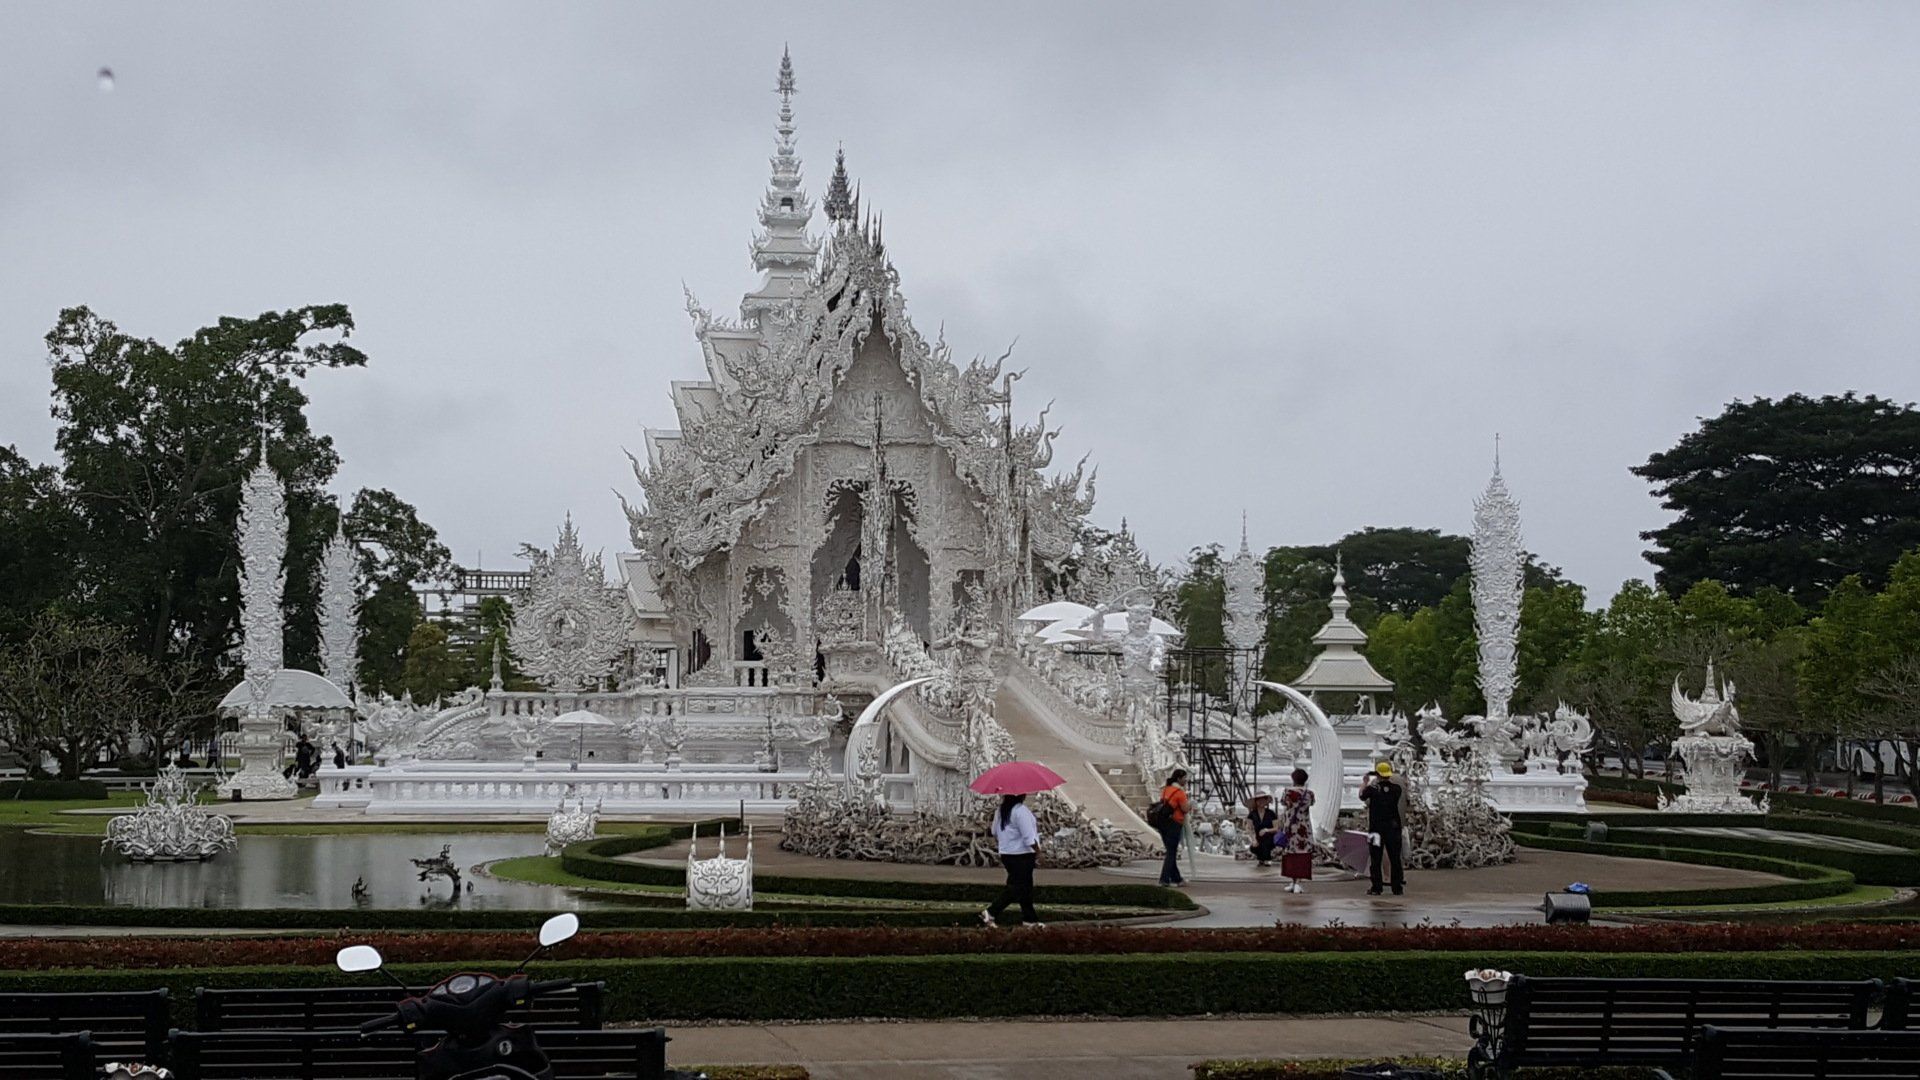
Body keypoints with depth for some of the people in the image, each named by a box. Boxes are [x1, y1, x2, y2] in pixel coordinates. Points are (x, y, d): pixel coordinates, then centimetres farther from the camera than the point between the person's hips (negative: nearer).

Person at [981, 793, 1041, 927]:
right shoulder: (1021, 811, -20)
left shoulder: (1001, 810, 7)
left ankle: (1029, 919, 22)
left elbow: (995, 833, 16)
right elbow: (1029, 837, -20)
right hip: (1022, 855, -9)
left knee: (1025, 886, 17)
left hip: (1006, 854, 9)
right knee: (1017, 887, -3)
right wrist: (1037, 850, -7)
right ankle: (991, 913, -9)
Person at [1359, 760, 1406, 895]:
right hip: (1393, 827, 2)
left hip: (1376, 828, -2)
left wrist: (1365, 782, 27)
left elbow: (1362, 796, 10)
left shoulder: (1373, 789, -8)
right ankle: (1397, 888, 9)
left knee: (1375, 860, 4)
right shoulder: (1396, 789, -3)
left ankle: (1376, 888, 2)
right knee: (1395, 859, 8)